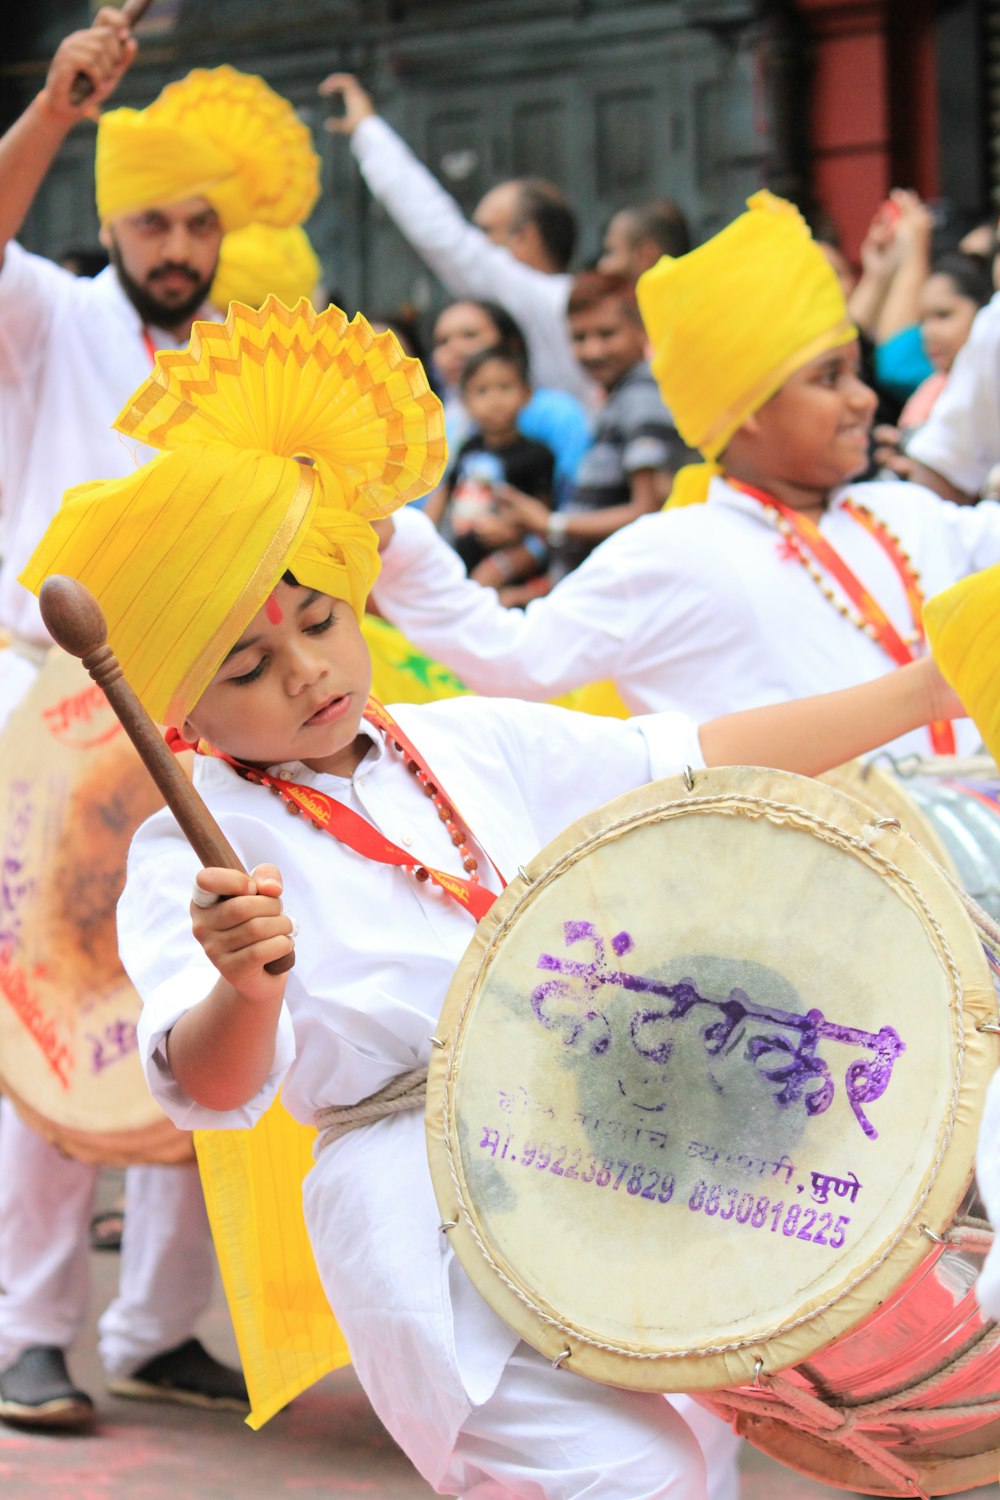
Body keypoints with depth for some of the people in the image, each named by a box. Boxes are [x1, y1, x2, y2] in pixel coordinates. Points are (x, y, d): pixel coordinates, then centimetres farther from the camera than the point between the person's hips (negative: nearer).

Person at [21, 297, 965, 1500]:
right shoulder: (192, 857, -2)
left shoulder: (472, 743, 13)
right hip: (431, 1211, -6)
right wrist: (242, 991, -39)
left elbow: (701, 762, 18)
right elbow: (209, 1088, -16)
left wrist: (923, 689, 16)